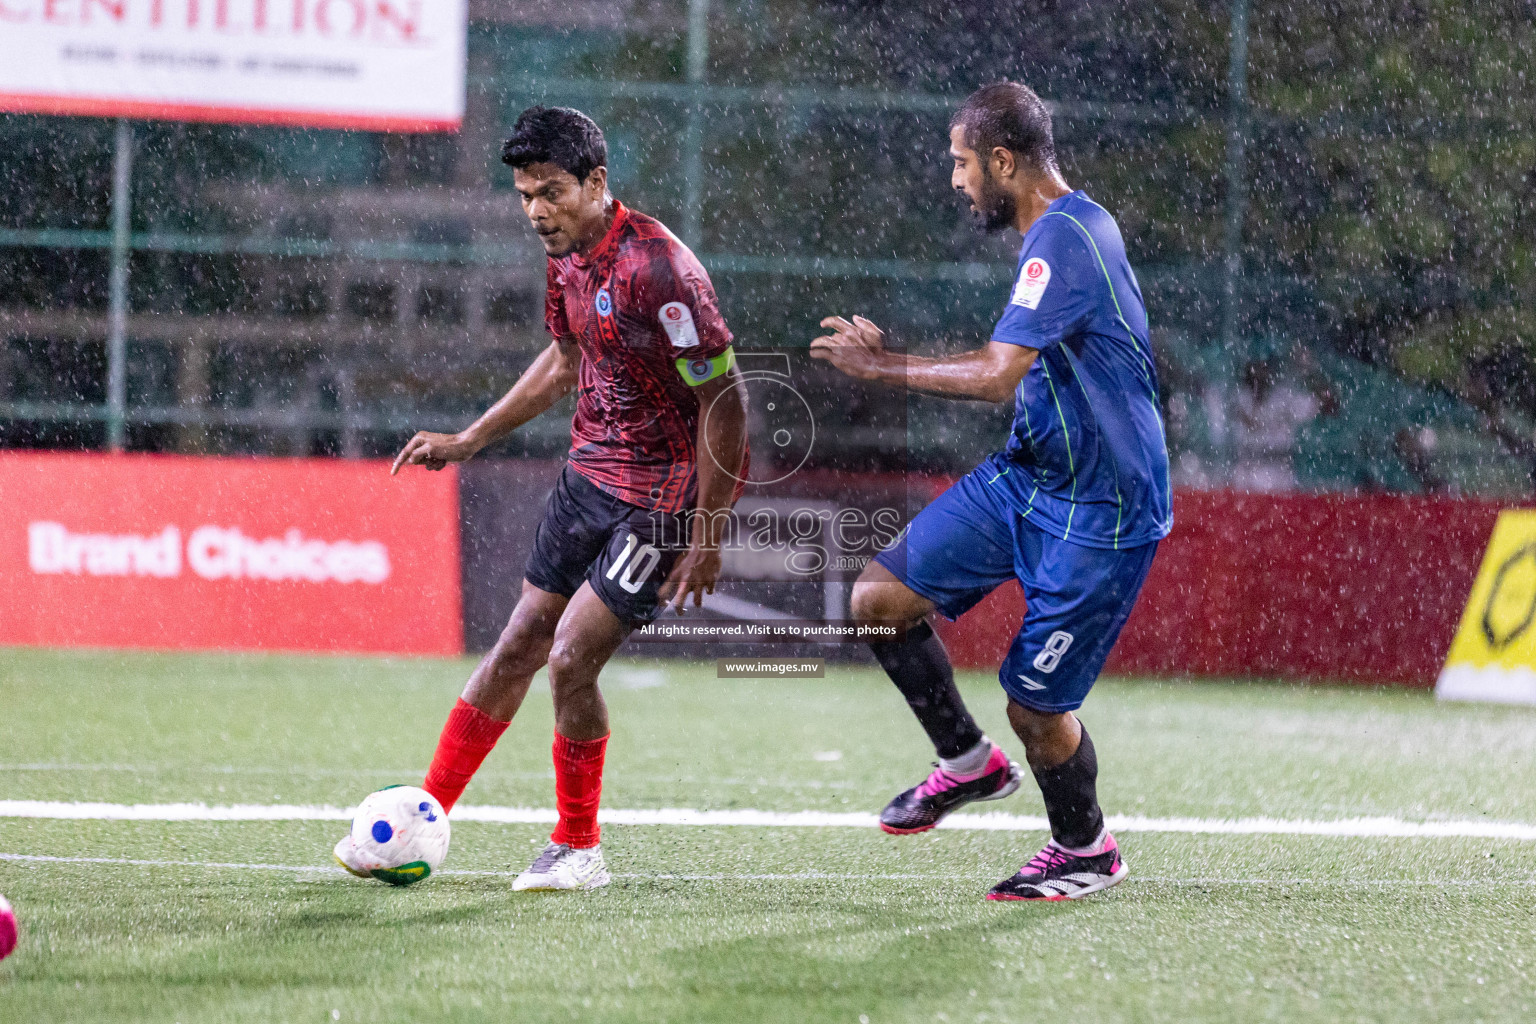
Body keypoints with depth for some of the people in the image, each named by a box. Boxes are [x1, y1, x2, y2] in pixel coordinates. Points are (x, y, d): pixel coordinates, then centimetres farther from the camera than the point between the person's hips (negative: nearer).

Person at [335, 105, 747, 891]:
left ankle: (577, 849, 7)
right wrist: (467, 441, 19)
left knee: (571, 660, -12)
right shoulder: (567, 257, 2)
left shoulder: (656, 267, -25)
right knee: (518, 646, 10)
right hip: (590, 473, 8)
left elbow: (723, 399, -20)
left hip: (662, 494, -8)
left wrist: (707, 536, -18)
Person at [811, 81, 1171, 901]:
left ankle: (1085, 849, 24)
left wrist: (882, 367, -22)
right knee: (879, 598, 2)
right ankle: (968, 762, 20)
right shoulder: (1062, 230, 9)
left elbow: (998, 375, -32)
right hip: (1026, 474, 10)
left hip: (1096, 512, -10)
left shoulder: (1063, 241, -24)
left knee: (1034, 705, -1)